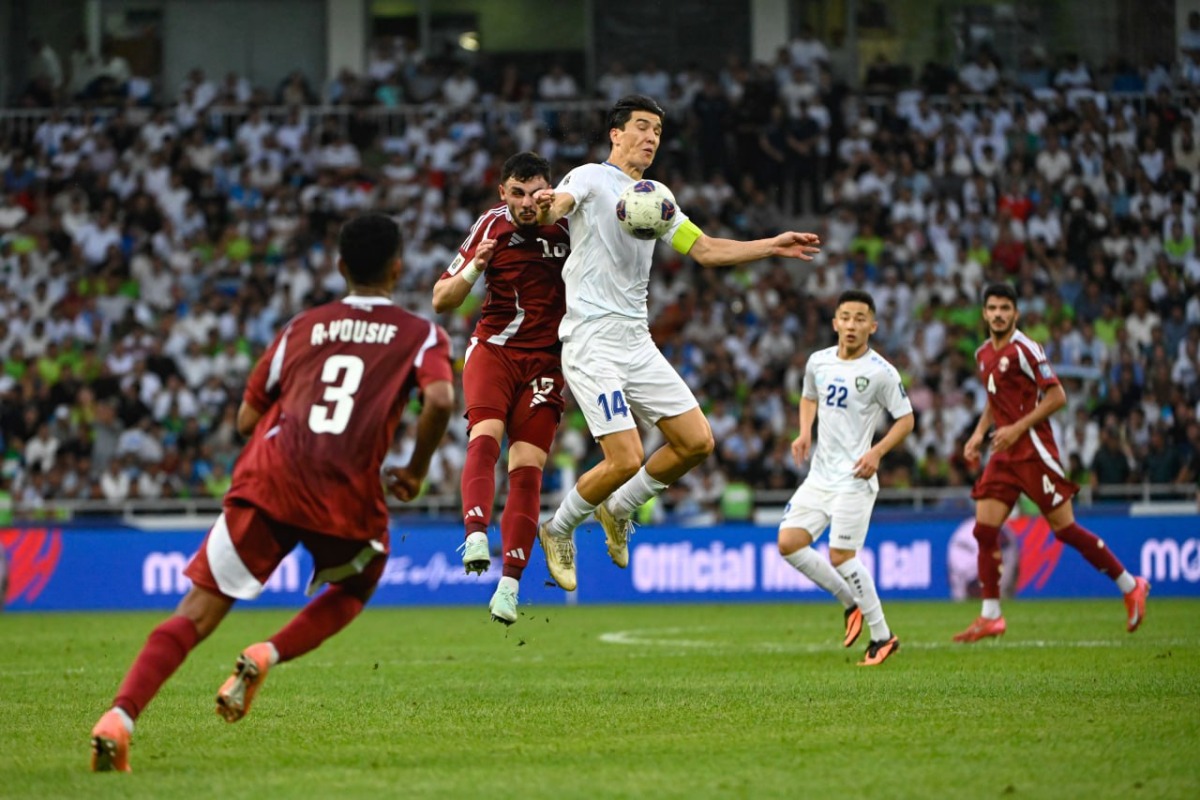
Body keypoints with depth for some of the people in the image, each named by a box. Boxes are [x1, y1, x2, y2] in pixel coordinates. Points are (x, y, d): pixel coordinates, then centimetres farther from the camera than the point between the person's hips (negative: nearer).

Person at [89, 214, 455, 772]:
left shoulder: (301, 328, 23)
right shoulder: (420, 335, 14)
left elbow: (246, 420, 23)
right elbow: (440, 400, -6)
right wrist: (417, 470, 8)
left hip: (268, 476, 2)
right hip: (348, 492, -2)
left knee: (197, 613, 2)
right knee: (354, 588, 29)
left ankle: (119, 718, -17)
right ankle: (266, 657, 3)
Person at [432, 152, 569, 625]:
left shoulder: (569, 228, 0)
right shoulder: (492, 227, 0)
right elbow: (441, 301, 2)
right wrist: (474, 268, -17)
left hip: (544, 361, 1)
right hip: (494, 350, -1)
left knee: (528, 470, -9)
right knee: (485, 435, -28)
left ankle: (510, 583, -8)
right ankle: (476, 535, -41)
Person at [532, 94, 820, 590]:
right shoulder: (591, 178, -4)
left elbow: (704, 249, 22)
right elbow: (561, 202, -25)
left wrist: (771, 247, 13)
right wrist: (548, 208, -51)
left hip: (637, 341, 8)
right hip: (592, 340, -8)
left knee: (697, 442, 1)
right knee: (625, 459, -16)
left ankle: (618, 510, 22)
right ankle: (558, 530, 9)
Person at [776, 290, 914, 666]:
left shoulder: (881, 372, -10)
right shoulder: (818, 361, 6)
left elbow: (905, 420, -4)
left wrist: (877, 452, -19)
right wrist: (805, 433, 6)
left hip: (854, 478, -7)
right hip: (819, 475, 7)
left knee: (841, 557, -13)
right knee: (788, 543, -4)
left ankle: (882, 636, 0)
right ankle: (852, 602, 13)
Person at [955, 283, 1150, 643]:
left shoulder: (1025, 350, -12)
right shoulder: (983, 354, 12)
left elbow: (1057, 396, -14)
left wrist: (1017, 428, -18)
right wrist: (979, 434, 13)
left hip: (1034, 451, -7)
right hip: (1004, 456, 7)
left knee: (1064, 529, -5)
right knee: (984, 530, -2)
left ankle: (1131, 587, 9)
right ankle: (990, 617, 4)